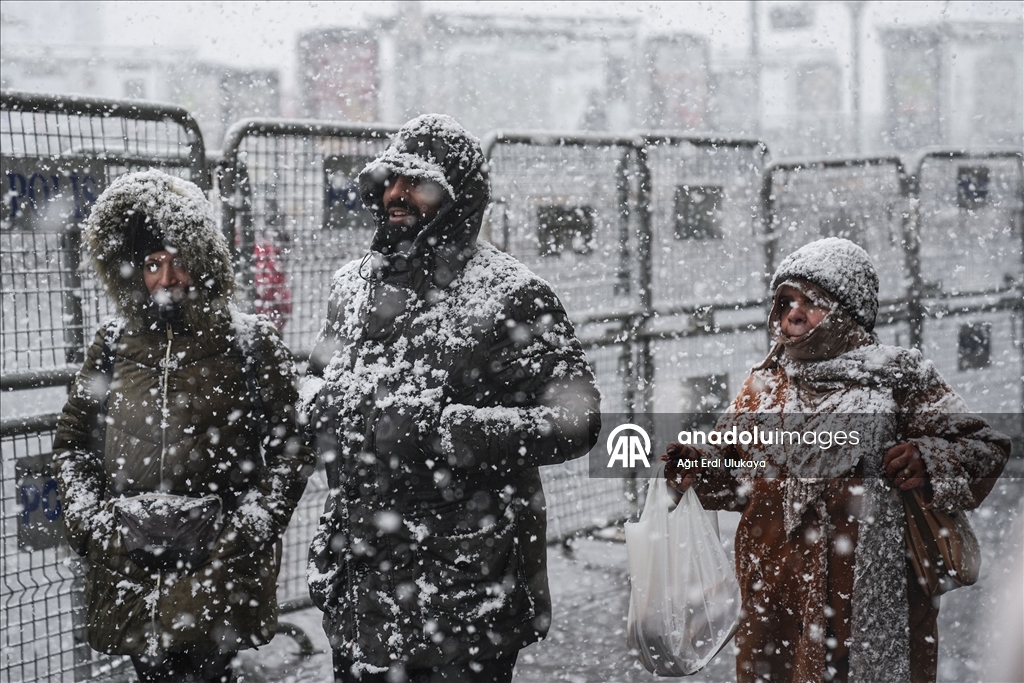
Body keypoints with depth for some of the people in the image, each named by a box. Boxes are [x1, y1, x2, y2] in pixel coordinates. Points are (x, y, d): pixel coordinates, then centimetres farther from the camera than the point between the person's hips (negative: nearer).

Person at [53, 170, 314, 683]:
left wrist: (249, 527, -8)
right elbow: (72, 439, 17)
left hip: (218, 563, -3)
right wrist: (89, 519, 4)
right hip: (129, 564, 4)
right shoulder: (114, 344, 12)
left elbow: (291, 446, 0)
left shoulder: (249, 342, 1)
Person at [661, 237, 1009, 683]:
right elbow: (737, 471, 13)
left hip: (871, 593, -3)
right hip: (777, 591, 3)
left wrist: (927, 460, -20)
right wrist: (699, 466, -6)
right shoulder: (767, 384, 10)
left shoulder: (897, 379, -2)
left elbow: (984, 449, -2)